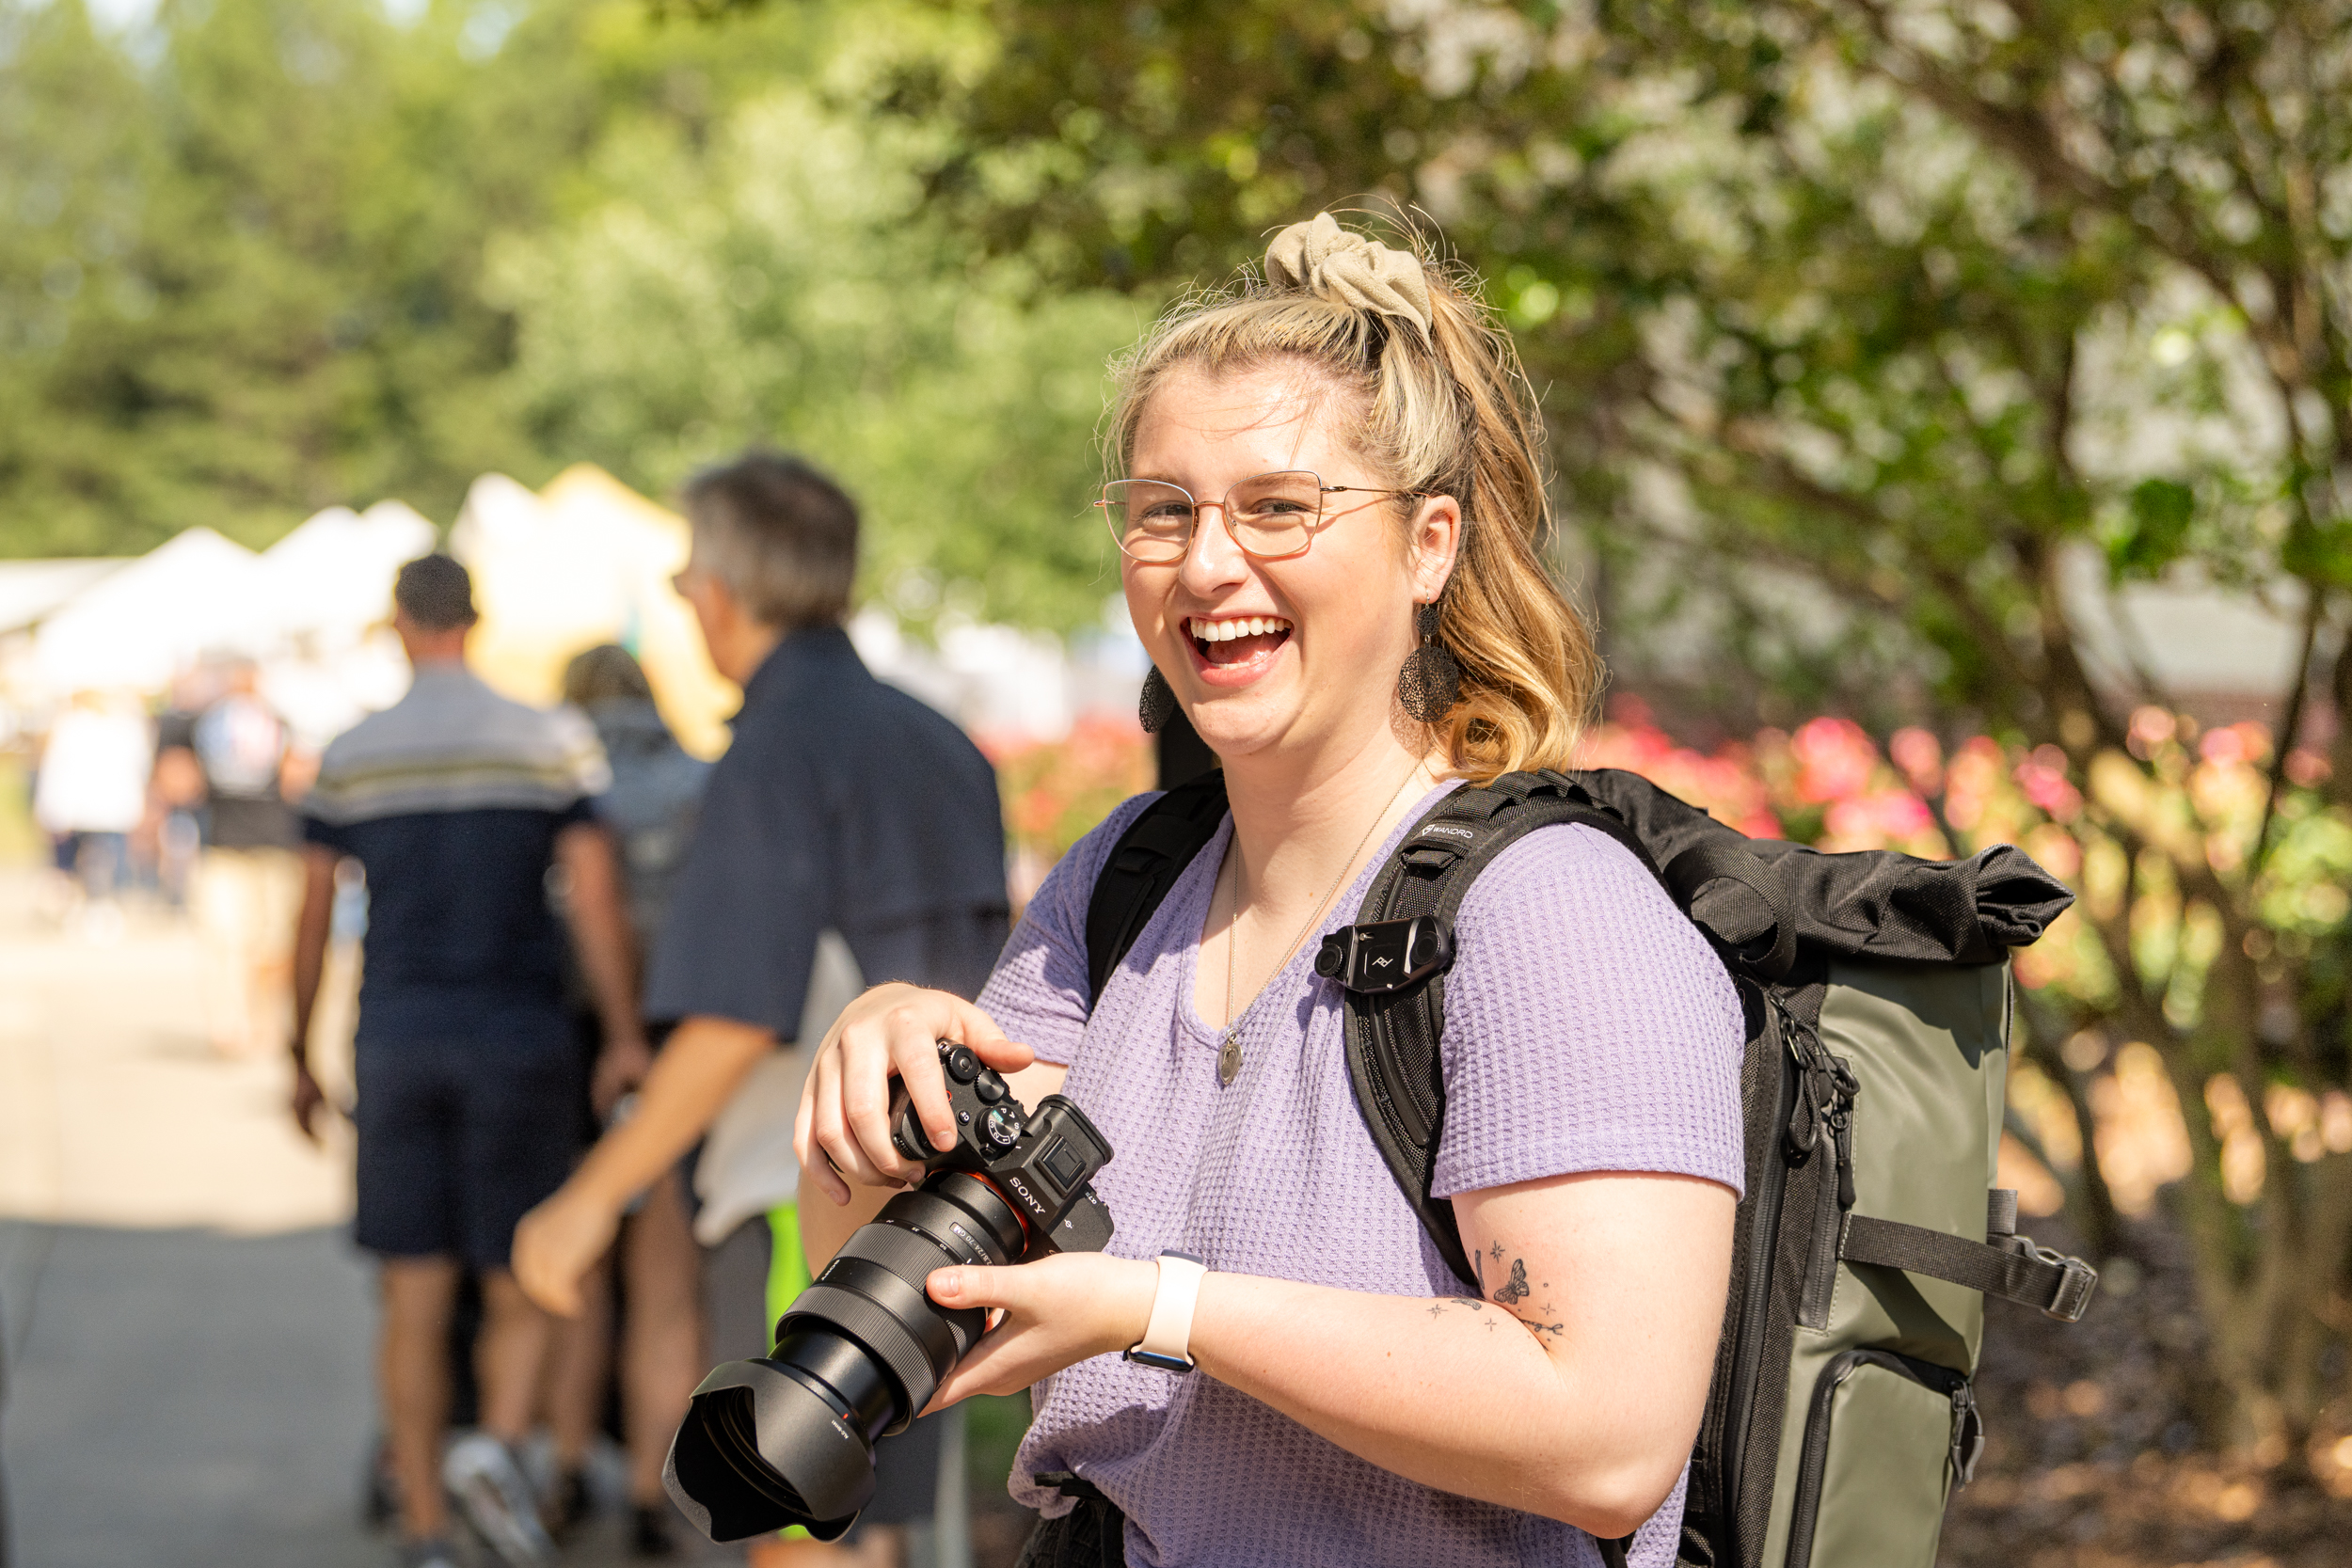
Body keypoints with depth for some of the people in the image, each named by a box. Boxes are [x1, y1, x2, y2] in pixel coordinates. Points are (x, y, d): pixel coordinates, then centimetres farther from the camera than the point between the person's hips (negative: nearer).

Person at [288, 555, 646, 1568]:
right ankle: (498, 1445, -19)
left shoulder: (350, 759, 3)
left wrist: (301, 1060, 14)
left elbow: (311, 923, 5)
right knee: (522, 1289, 8)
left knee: (415, 1301, 6)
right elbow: (596, 901, -8)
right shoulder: (554, 743, -1)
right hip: (521, 1046, -1)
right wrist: (626, 1038, -5)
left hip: (397, 1048, 1)